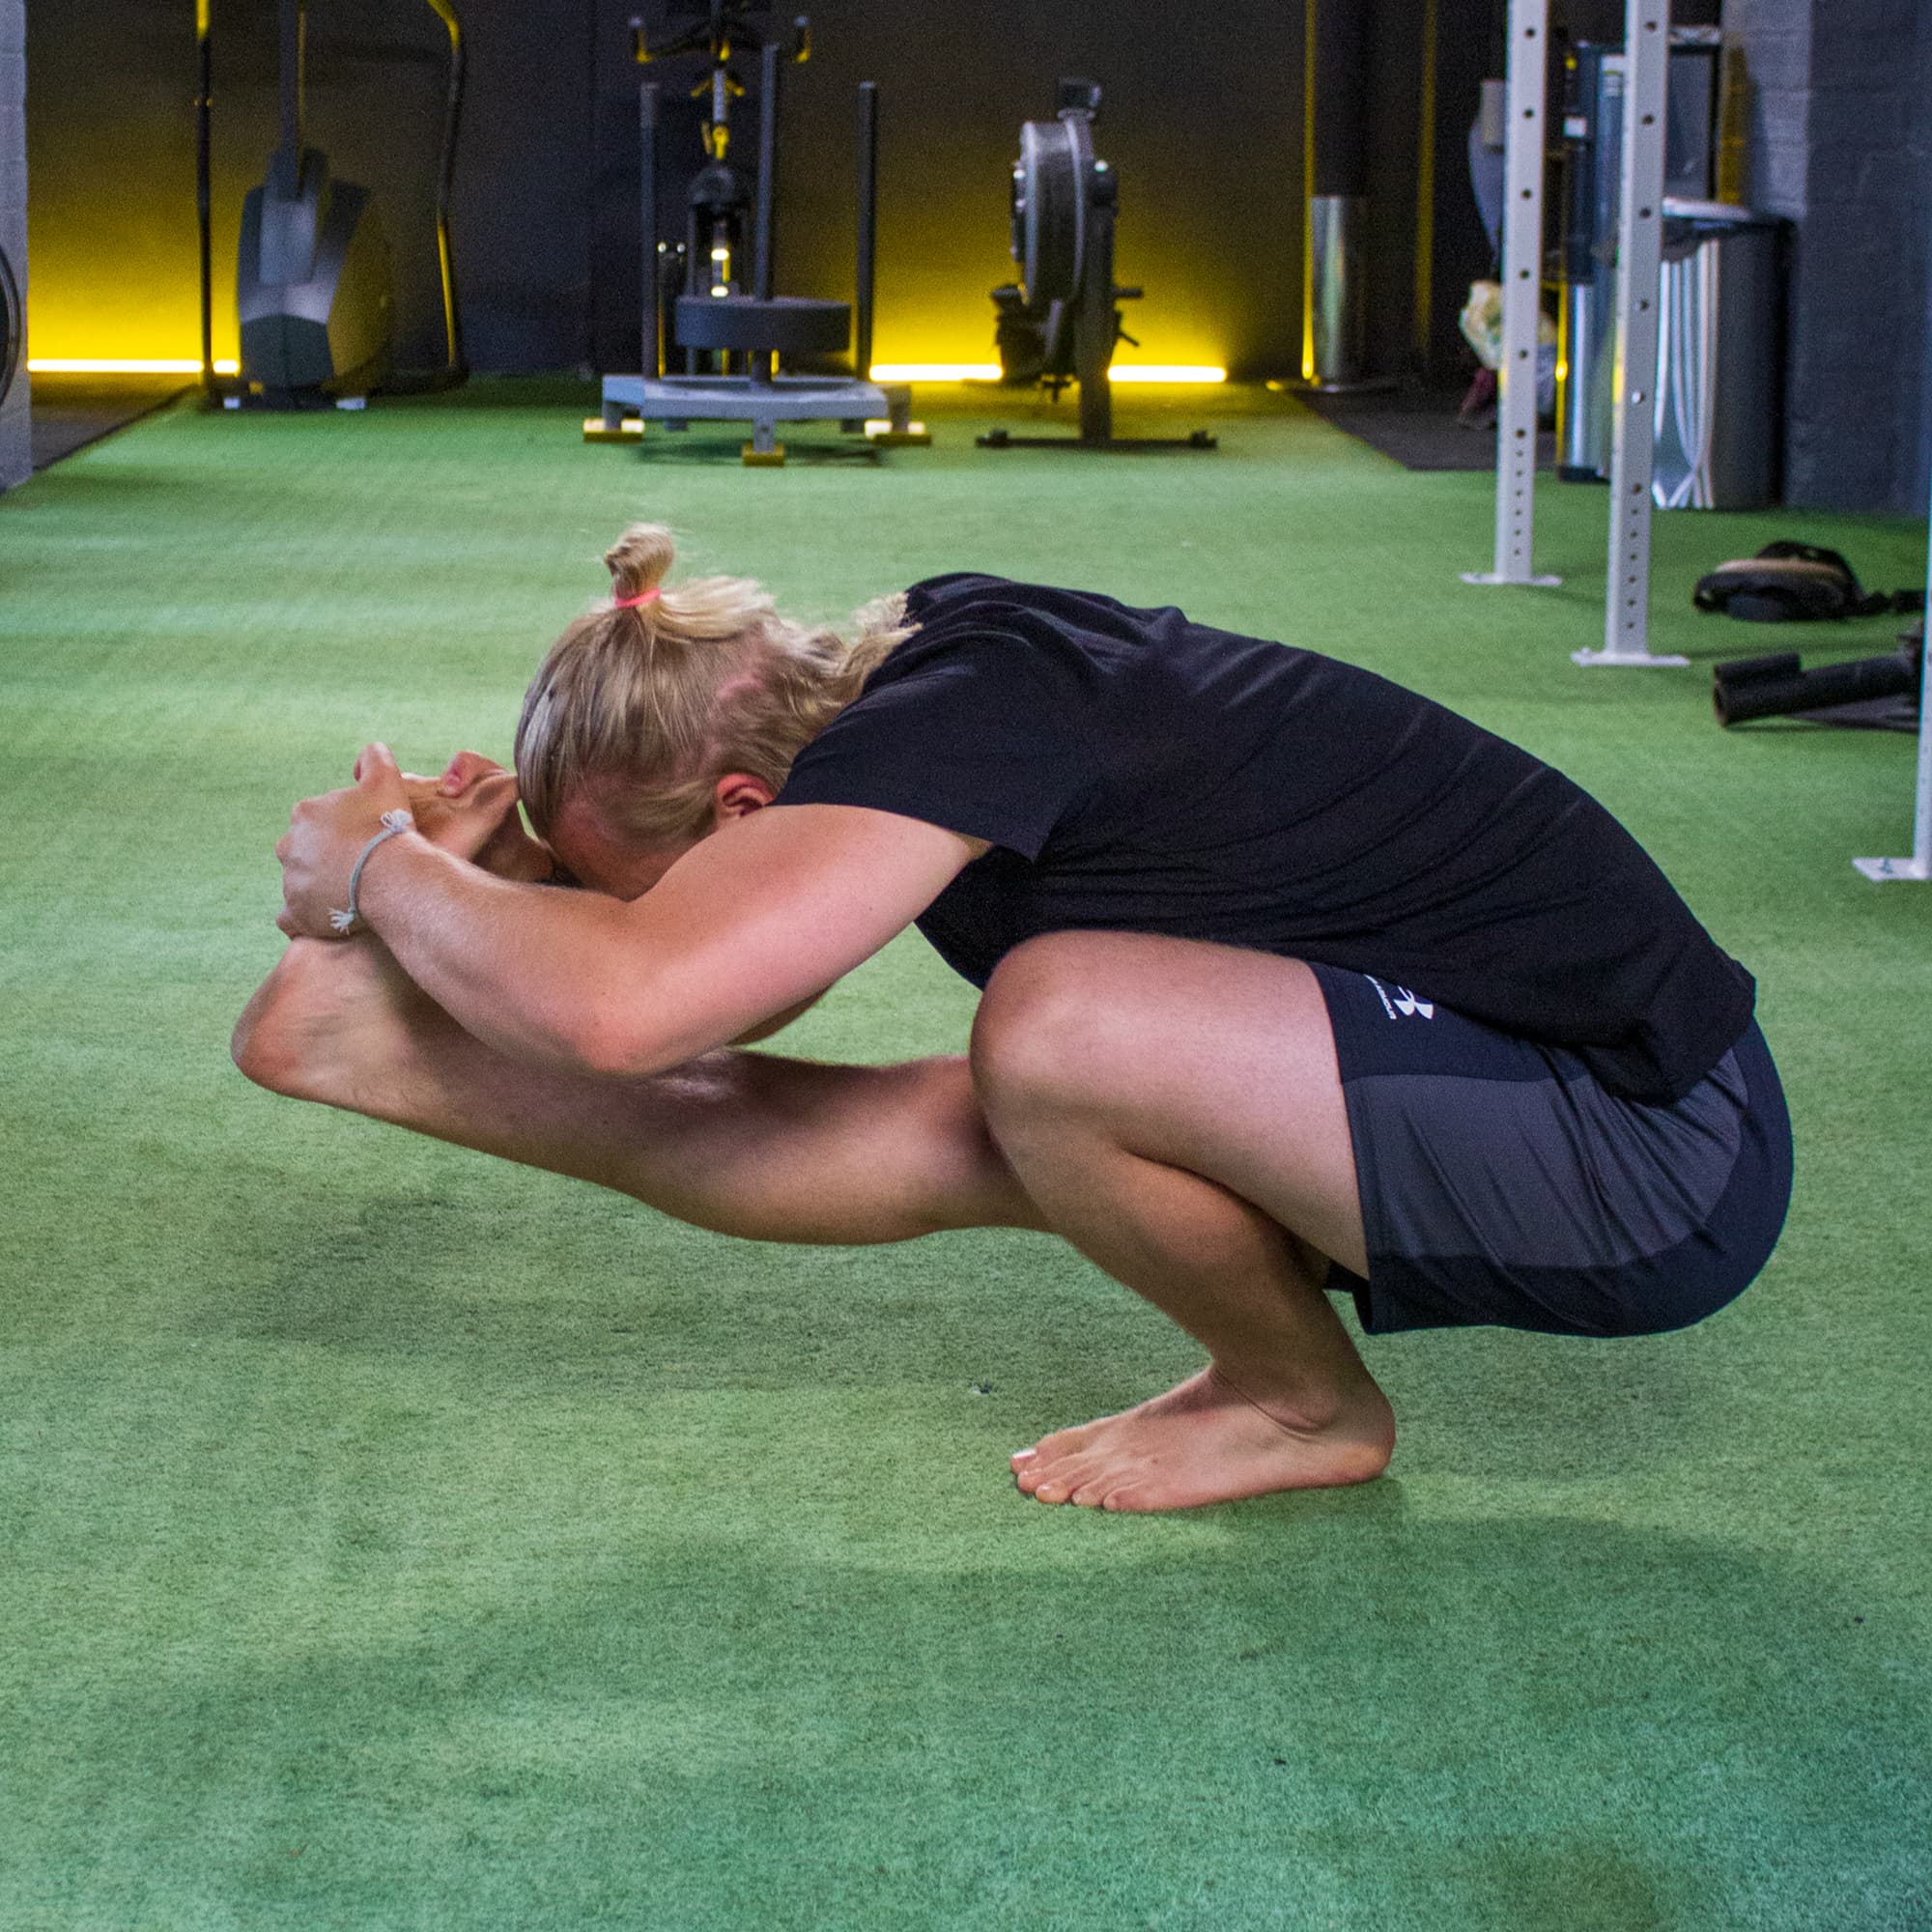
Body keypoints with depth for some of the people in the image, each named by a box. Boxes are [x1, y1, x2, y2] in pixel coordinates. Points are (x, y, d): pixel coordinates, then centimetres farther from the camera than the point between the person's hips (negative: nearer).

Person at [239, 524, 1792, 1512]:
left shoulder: (963, 720, -24)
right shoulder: (937, 661, 3)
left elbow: (628, 1002, -35)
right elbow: (712, 999, 18)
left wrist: (378, 871, -16)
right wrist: (493, 882, 0)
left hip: (1656, 1160, -9)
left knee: (1054, 1032, -26)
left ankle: (1304, 1403, 0)